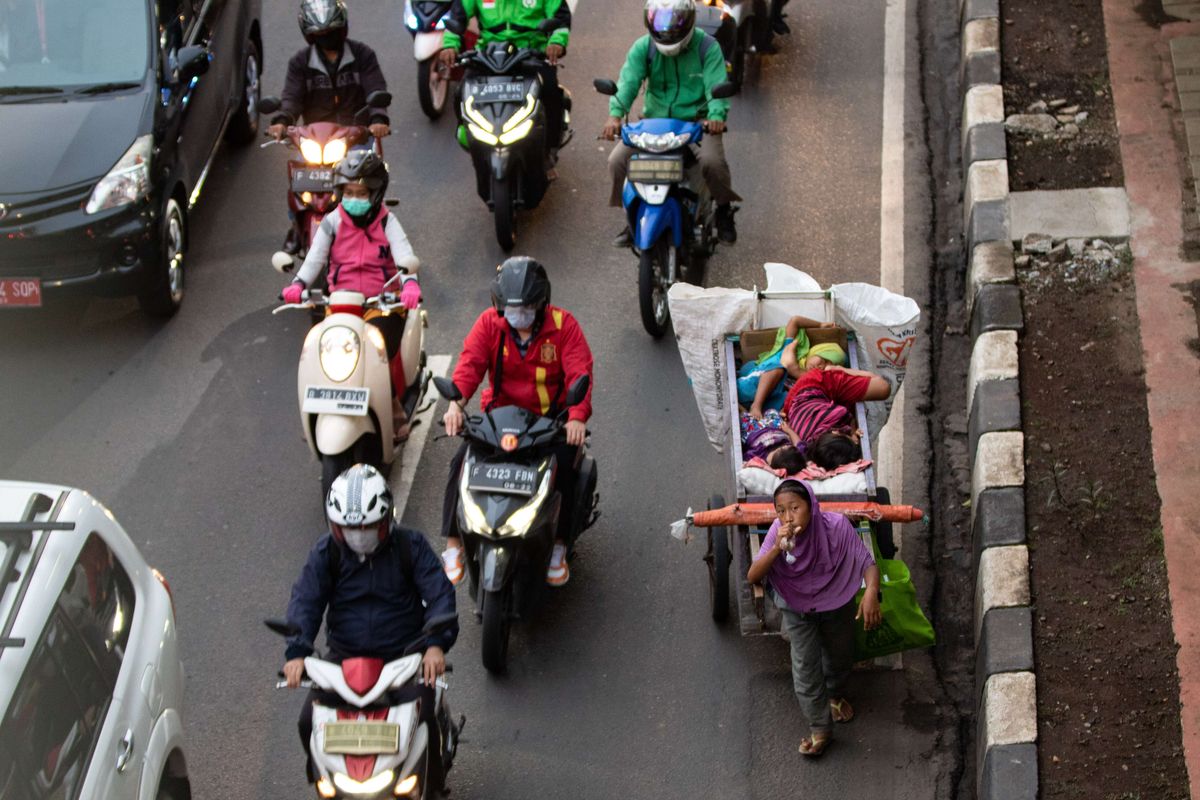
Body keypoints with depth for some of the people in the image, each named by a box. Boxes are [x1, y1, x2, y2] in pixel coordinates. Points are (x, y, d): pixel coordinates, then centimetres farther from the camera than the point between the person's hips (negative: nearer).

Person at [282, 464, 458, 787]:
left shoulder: (410, 545, -4)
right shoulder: (326, 552, 0)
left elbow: (440, 593, -10)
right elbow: (305, 599, -8)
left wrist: (437, 644, -27)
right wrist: (296, 651, -26)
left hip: (404, 656, -2)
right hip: (345, 655, 2)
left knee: (422, 721, -22)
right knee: (310, 722, -14)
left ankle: (433, 784, 5)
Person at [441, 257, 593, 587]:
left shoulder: (563, 324, -7)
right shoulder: (489, 322, -1)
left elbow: (579, 372, -17)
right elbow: (470, 362, -14)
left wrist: (577, 417, -35)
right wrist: (456, 403, -35)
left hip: (551, 415, -2)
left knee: (565, 465, -28)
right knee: (463, 461, -20)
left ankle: (558, 547, -10)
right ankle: (453, 543, -9)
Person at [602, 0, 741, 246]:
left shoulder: (707, 47, -7)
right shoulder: (643, 48, -2)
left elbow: (716, 85, -17)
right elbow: (628, 81, -16)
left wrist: (716, 116, -39)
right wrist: (615, 115, -35)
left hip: (696, 121, -3)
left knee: (712, 160, -31)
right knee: (617, 160, -16)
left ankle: (724, 210, 1)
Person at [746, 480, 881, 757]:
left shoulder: (836, 526, -32)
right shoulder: (778, 531, -27)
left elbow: (867, 563, -26)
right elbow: (752, 576, -30)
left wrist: (871, 593, -46)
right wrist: (777, 548, -46)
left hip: (837, 605, 0)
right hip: (798, 610, 0)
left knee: (840, 657, 23)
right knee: (805, 669, 3)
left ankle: (836, 695, 56)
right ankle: (820, 729, 22)